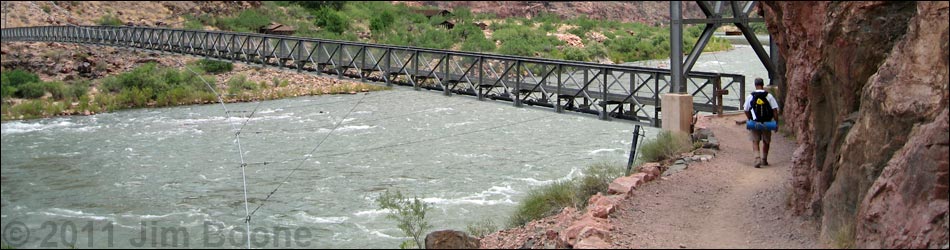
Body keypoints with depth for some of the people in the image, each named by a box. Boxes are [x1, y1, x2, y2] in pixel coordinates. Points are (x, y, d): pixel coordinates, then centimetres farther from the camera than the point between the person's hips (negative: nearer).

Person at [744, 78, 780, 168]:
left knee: (755, 141, 5)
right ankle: (764, 160, 26)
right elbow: (775, 110, -6)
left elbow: (746, 111, 3)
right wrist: (776, 123, 0)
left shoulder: (750, 96, -4)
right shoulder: (769, 96, -5)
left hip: (754, 123, -1)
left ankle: (757, 158, -16)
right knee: (766, 142, 17)